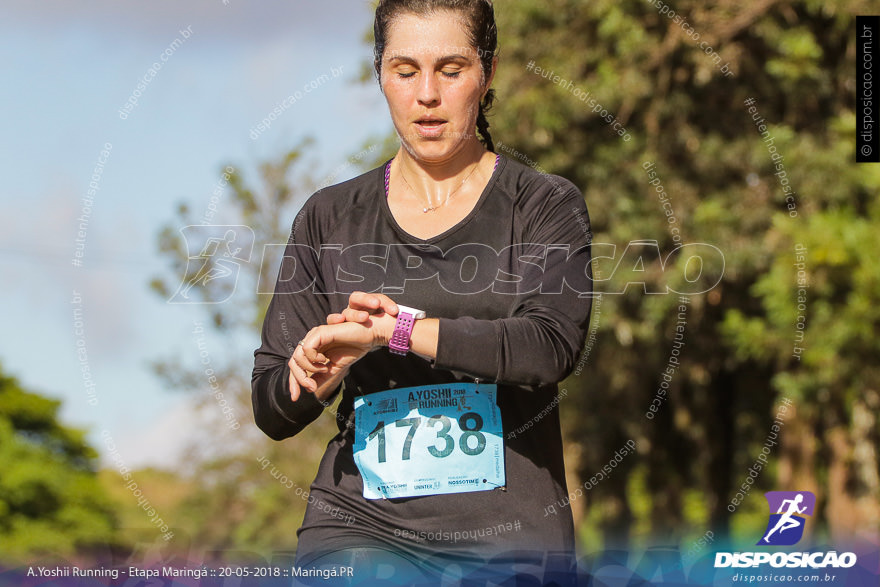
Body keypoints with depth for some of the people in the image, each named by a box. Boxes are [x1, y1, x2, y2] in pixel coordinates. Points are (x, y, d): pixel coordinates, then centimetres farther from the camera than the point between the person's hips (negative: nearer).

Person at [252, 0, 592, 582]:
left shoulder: (548, 205, 5)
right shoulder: (330, 218, 12)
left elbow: (552, 345, -14)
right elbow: (272, 410, 11)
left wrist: (392, 330, -15)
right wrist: (327, 369, -11)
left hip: (508, 537, -1)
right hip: (360, 524, 1)